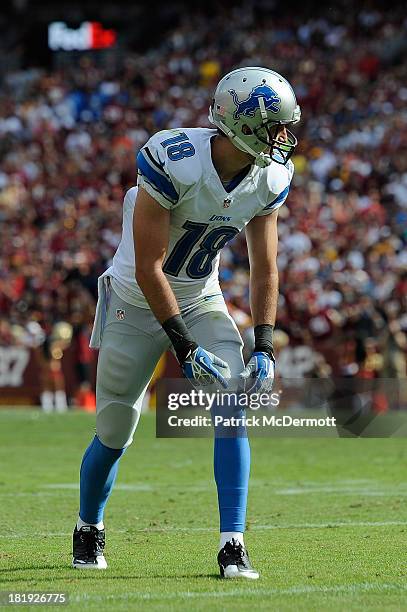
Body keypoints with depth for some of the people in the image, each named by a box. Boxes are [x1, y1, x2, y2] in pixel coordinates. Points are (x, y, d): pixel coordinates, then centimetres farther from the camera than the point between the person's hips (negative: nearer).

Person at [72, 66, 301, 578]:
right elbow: (148, 269, -26)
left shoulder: (270, 178, -11)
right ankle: (89, 528, 34)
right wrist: (186, 348, -27)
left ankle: (232, 543, -13)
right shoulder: (174, 162, -30)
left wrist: (264, 348, -11)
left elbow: (264, 268, -1)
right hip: (139, 301, -4)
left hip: (202, 300, 4)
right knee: (114, 433, 6)